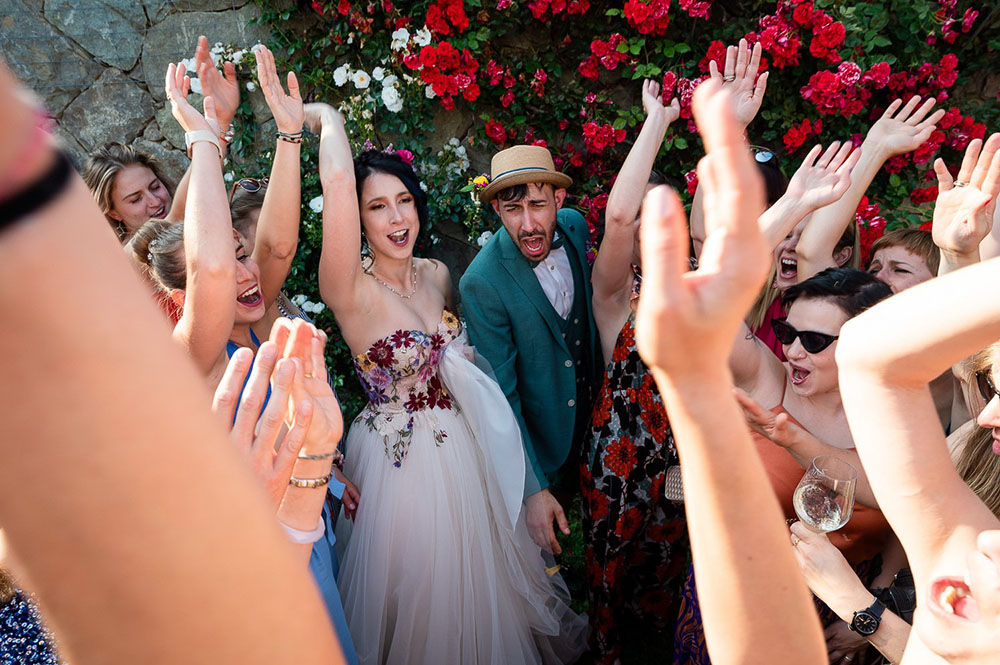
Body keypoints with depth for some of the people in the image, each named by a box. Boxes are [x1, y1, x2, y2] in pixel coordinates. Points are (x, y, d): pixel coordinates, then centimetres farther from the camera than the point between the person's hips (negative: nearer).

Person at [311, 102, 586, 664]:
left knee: (478, 581, 23)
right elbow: (338, 180, -34)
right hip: (399, 462, -5)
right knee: (419, 601, 14)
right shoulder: (352, 292, -19)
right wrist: (328, 118, -17)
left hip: (464, 453, 6)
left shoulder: (437, 274, 0)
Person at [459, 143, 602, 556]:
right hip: (534, 435, -6)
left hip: (591, 411, 6)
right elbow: (499, 395, -26)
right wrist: (533, 489, -26)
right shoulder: (482, 283, -30)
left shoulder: (575, 226, -11)